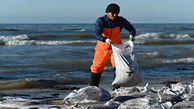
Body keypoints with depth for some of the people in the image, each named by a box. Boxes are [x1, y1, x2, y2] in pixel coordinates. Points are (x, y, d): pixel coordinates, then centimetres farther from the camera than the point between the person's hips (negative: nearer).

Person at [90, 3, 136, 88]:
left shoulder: (121, 20, -9)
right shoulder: (101, 21, -17)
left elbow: (131, 29, -3)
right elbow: (97, 34, -29)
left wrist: (131, 35, -28)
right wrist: (105, 40, -49)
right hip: (103, 47, -1)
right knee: (97, 67, 3)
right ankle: (93, 87, 18)